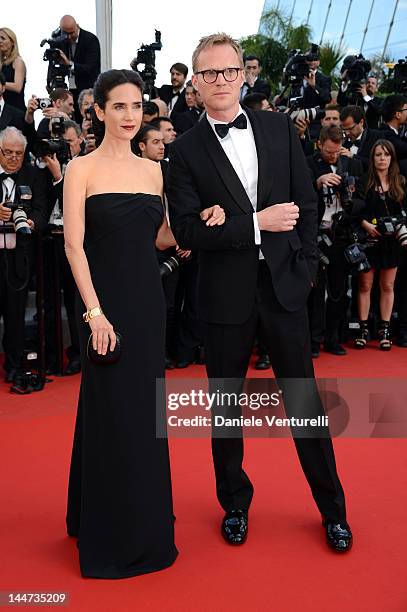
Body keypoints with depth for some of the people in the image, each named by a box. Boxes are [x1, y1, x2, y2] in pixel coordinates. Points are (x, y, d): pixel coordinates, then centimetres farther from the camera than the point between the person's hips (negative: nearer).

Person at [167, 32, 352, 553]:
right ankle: (235, 503, 33)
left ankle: (332, 508, 27)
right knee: (226, 404, 11)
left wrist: (305, 267, 1)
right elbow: (186, 231, -10)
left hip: (283, 283, 2)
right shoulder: (186, 149, -2)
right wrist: (256, 223, -16)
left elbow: (307, 203, 7)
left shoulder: (279, 128, 6)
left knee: (304, 397, 9)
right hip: (225, 293, -1)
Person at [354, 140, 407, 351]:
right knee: (365, 285, 2)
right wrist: (366, 224, -15)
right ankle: (363, 328, 10)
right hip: (368, 239, -2)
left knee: (388, 286, 6)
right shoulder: (365, 181, 0)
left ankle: (385, 330, 13)